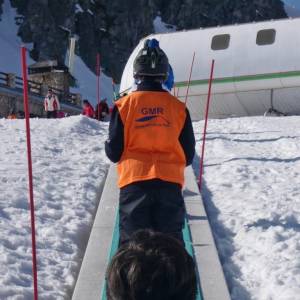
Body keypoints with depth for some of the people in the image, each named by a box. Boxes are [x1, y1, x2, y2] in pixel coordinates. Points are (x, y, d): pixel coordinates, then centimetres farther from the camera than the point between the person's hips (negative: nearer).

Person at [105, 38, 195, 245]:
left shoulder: (125, 105, -2)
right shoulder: (178, 107, 2)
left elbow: (113, 152, 1)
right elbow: (189, 154, 8)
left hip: (134, 180, -1)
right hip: (170, 181, 1)